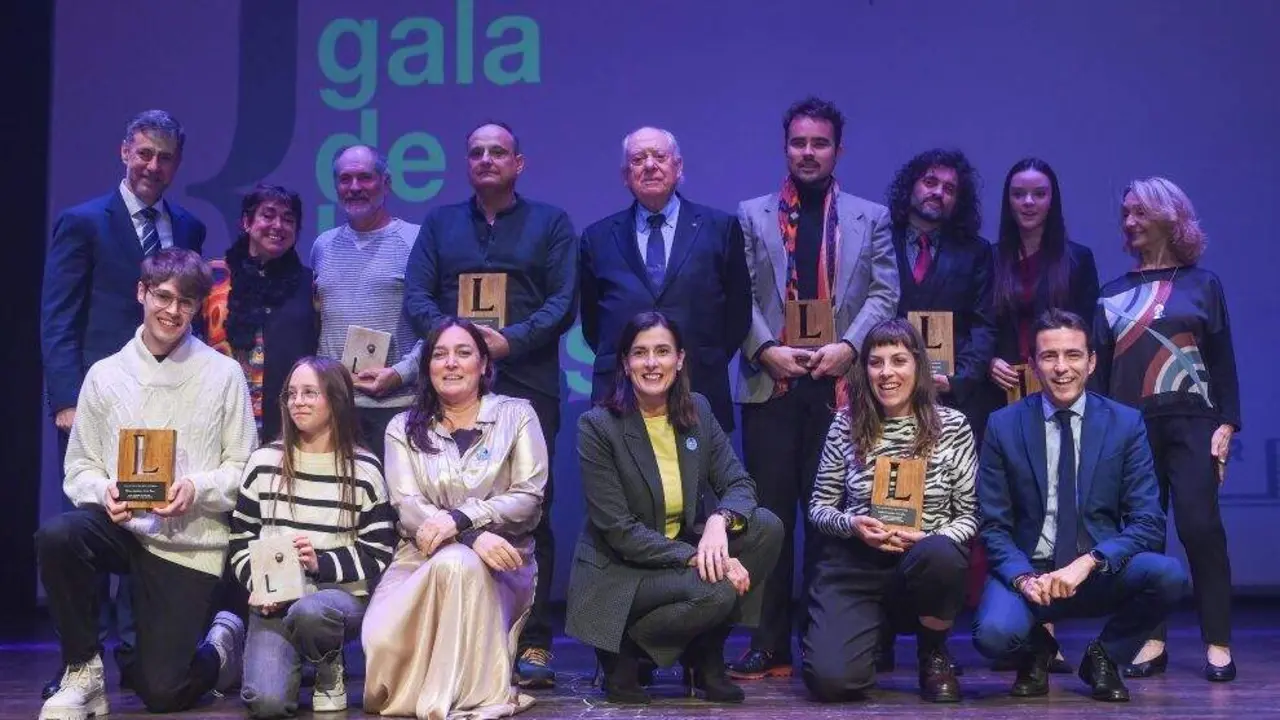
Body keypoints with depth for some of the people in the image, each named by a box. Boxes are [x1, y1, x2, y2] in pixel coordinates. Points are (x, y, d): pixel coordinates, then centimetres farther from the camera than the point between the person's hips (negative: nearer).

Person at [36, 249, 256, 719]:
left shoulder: (223, 374, -1)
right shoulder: (105, 374, 4)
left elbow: (244, 469, -1)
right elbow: (79, 467, 7)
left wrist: (198, 488, -20)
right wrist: (103, 491, -15)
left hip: (190, 543, -2)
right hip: (120, 525, 2)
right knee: (56, 536, -33)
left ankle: (222, 641, 31)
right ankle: (84, 671, -11)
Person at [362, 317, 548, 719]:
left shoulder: (516, 415, 8)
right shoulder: (404, 428, 12)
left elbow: (529, 498, -3)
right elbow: (407, 505, -3)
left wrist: (460, 519, -20)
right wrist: (473, 537, -22)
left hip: (498, 565, -1)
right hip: (421, 558, 1)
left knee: (456, 563, -40)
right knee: (381, 639, -31)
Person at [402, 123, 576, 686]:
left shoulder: (551, 222, 10)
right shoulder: (439, 224, 17)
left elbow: (564, 301, 0)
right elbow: (416, 295, 6)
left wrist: (512, 341, -15)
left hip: (527, 386, -2)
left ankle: (533, 644, -1)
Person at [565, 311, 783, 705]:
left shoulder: (697, 411, 2)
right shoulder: (598, 426, -15)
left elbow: (740, 484, -3)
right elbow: (617, 530, -18)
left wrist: (719, 521, -26)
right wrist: (693, 556, -28)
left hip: (683, 552, 6)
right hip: (617, 572, -6)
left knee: (766, 527, -15)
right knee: (715, 590, -31)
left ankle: (706, 657, -2)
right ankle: (624, 651, -4)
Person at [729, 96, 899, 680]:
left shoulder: (871, 218, 13)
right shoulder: (752, 216, 12)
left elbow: (884, 293, 3)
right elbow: (739, 296, 4)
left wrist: (848, 346, -12)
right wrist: (766, 349, -11)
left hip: (839, 384, 0)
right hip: (771, 383, 0)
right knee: (770, 514, 1)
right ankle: (769, 647, 5)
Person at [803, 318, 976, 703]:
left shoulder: (952, 425, -1)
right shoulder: (846, 423, 2)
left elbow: (970, 514, 1)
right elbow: (819, 506, 7)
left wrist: (929, 540, -18)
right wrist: (851, 524, -15)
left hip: (927, 561, 0)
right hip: (855, 563, 0)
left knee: (937, 556, -39)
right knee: (831, 679, -23)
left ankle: (933, 655, -5)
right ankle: (875, 628, 17)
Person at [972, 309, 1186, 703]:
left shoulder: (1126, 423, -1)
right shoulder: (1004, 426, -1)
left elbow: (1148, 522, -6)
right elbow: (993, 525, -1)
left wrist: (1088, 563, -23)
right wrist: (1023, 577, -21)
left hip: (1103, 575, 1)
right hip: (1029, 571, -1)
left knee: (1169, 575, -30)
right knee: (994, 634, -33)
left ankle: (1103, 656, 1)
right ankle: (1037, 649, 8)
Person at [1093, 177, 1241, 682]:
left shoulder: (1202, 283, 7)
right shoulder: (1114, 293, 12)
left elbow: (1222, 360, 5)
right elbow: (1099, 366, 11)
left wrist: (1226, 424, -4)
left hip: (1190, 422, -2)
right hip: (1129, 425, 3)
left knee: (1200, 527, -11)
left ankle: (1218, 644, -5)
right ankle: (1150, 642, 7)